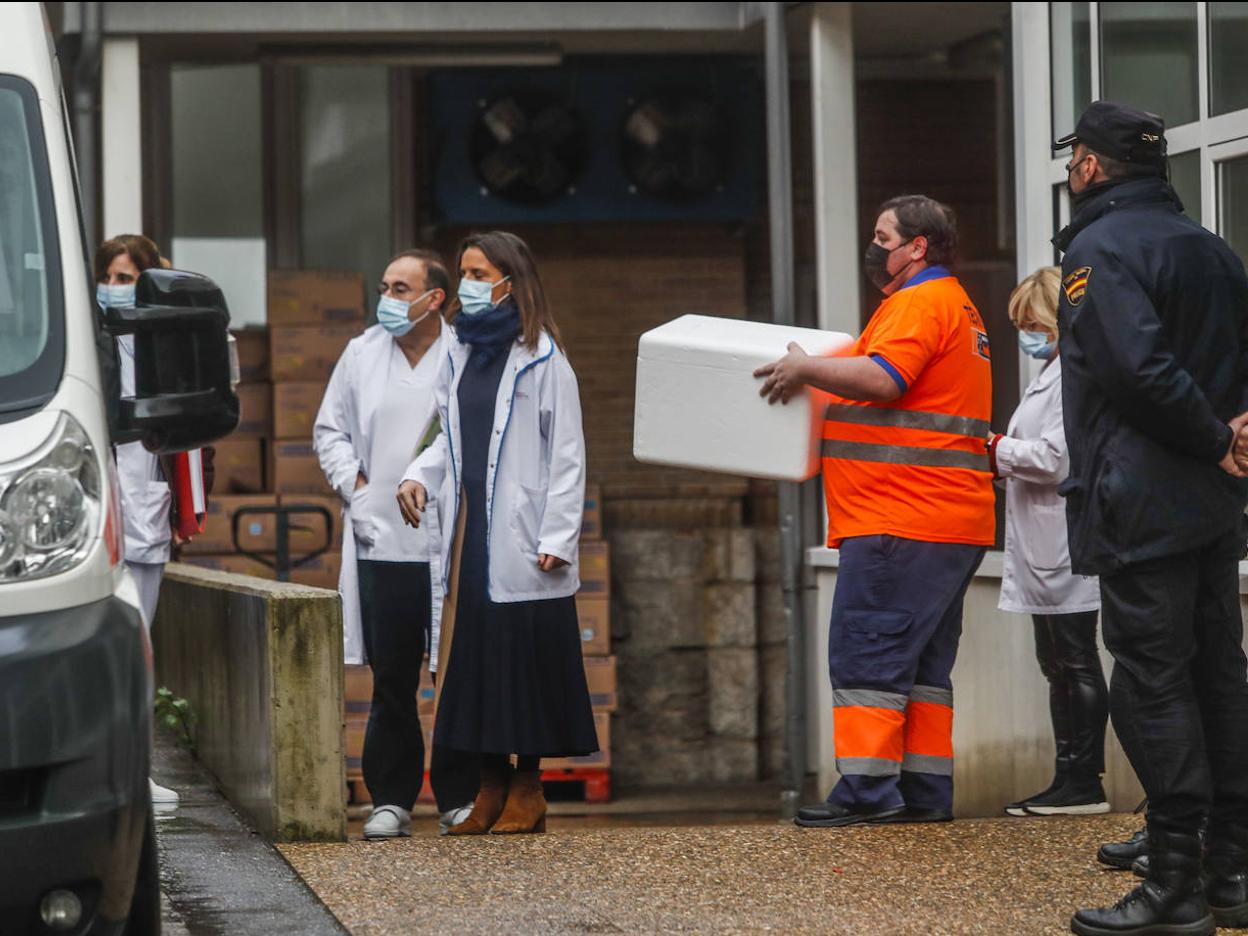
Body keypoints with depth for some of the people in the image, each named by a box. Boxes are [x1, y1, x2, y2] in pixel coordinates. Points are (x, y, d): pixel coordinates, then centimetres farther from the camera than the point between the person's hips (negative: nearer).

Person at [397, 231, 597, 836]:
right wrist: (418, 475, -1)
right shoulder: (460, 353, 13)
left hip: (519, 540, -6)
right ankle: (492, 783, 12)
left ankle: (528, 787, 6)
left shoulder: (541, 359, -5)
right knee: (475, 656, 5)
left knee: (526, 659, -2)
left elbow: (566, 455, -6)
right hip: (469, 528, 6)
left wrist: (557, 538, -12)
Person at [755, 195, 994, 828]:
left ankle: (868, 791, -11)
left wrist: (807, 368, -13)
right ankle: (925, 793, 13)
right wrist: (817, 374, 30)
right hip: (950, 523, 11)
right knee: (922, 662, 12)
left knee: (865, 652, -9)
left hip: (901, 520, -11)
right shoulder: (956, 305, 24)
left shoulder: (920, 303, -10)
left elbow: (882, 378, -24)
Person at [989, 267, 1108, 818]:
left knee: (1075, 662, -6)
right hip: (1046, 546, 11)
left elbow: (1057, 458, -23)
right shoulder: (1054, 372, 19)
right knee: (1058, 664, 12)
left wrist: (1000, 451, -10)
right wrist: (1004, 459, 10)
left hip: (1064, 546, -11)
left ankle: (1083, 784, -3)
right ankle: (1070, 780, 16)